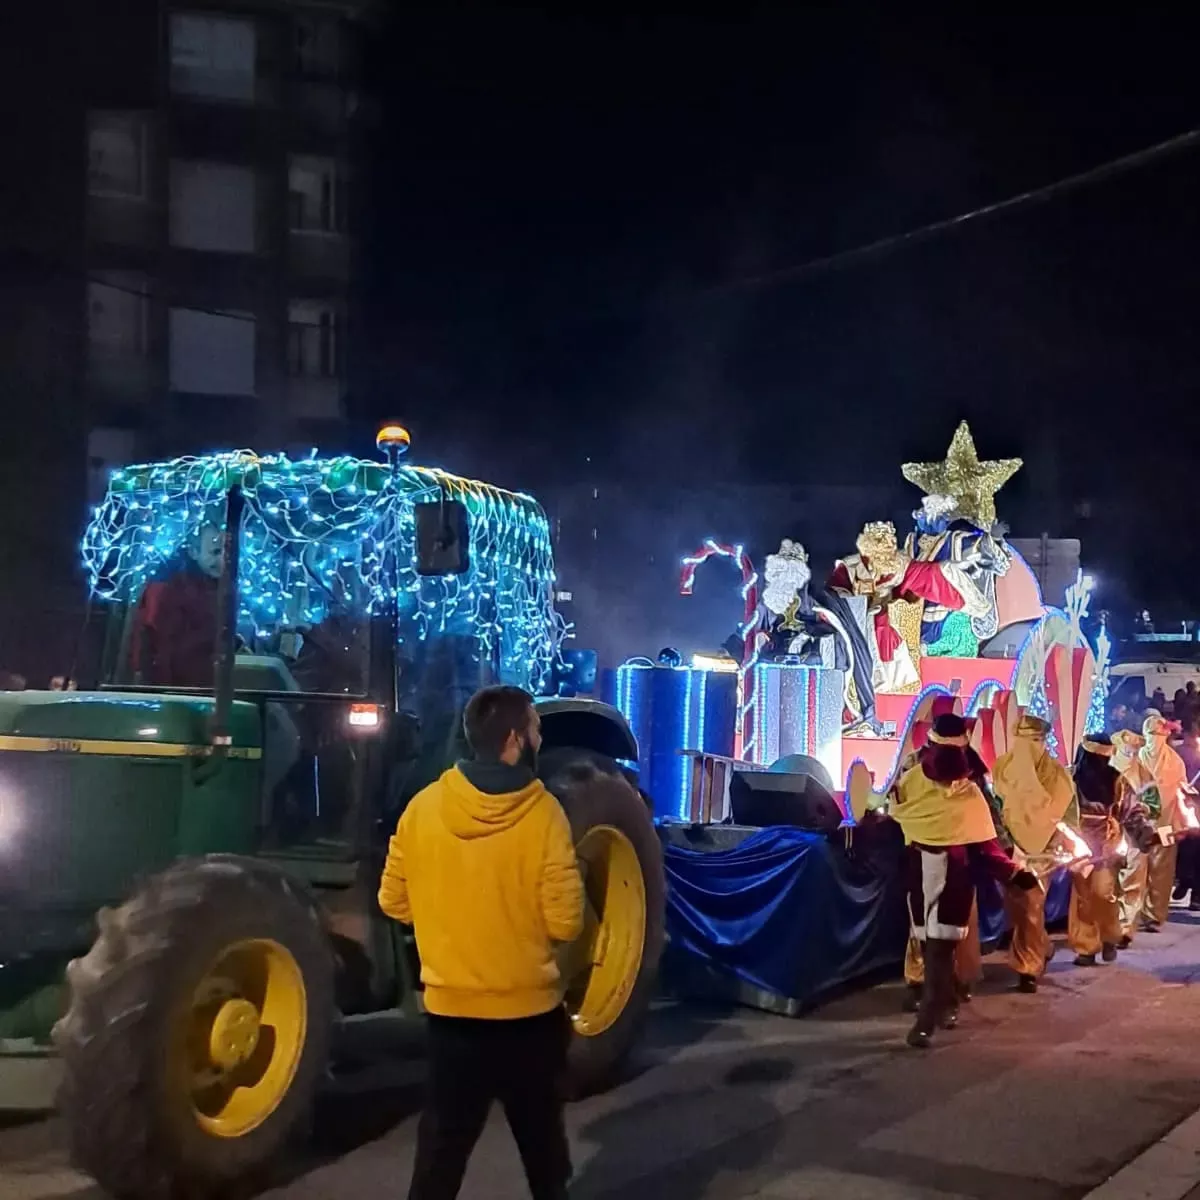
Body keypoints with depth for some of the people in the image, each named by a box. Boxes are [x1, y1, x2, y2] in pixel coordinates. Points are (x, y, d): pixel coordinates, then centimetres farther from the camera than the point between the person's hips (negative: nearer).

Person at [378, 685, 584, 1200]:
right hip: (530, 1007, -2)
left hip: (451, 1007, 2)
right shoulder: (541, 812, -15)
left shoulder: (423, 806, -6)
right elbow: (565, 923, -15)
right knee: (541, 1137, 18)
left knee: (443, 1144, 12)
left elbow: (394, 902, 2)